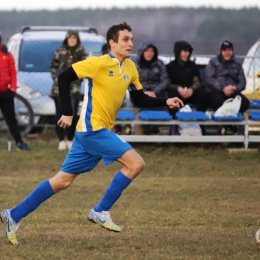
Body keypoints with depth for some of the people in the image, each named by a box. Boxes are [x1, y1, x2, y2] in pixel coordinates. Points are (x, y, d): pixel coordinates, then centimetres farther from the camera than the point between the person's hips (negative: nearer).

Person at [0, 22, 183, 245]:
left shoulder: (130, 68, 10)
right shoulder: (100, 63, -13)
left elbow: (140, 99, 20)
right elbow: (64, 77, -13)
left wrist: (165, 102, 6)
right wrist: (68, 113, -14)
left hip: (102, 132, 8)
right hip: (92, 128, -8)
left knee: (63, 181, 10)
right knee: (136, 163, -14)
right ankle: (101, 211, -5)